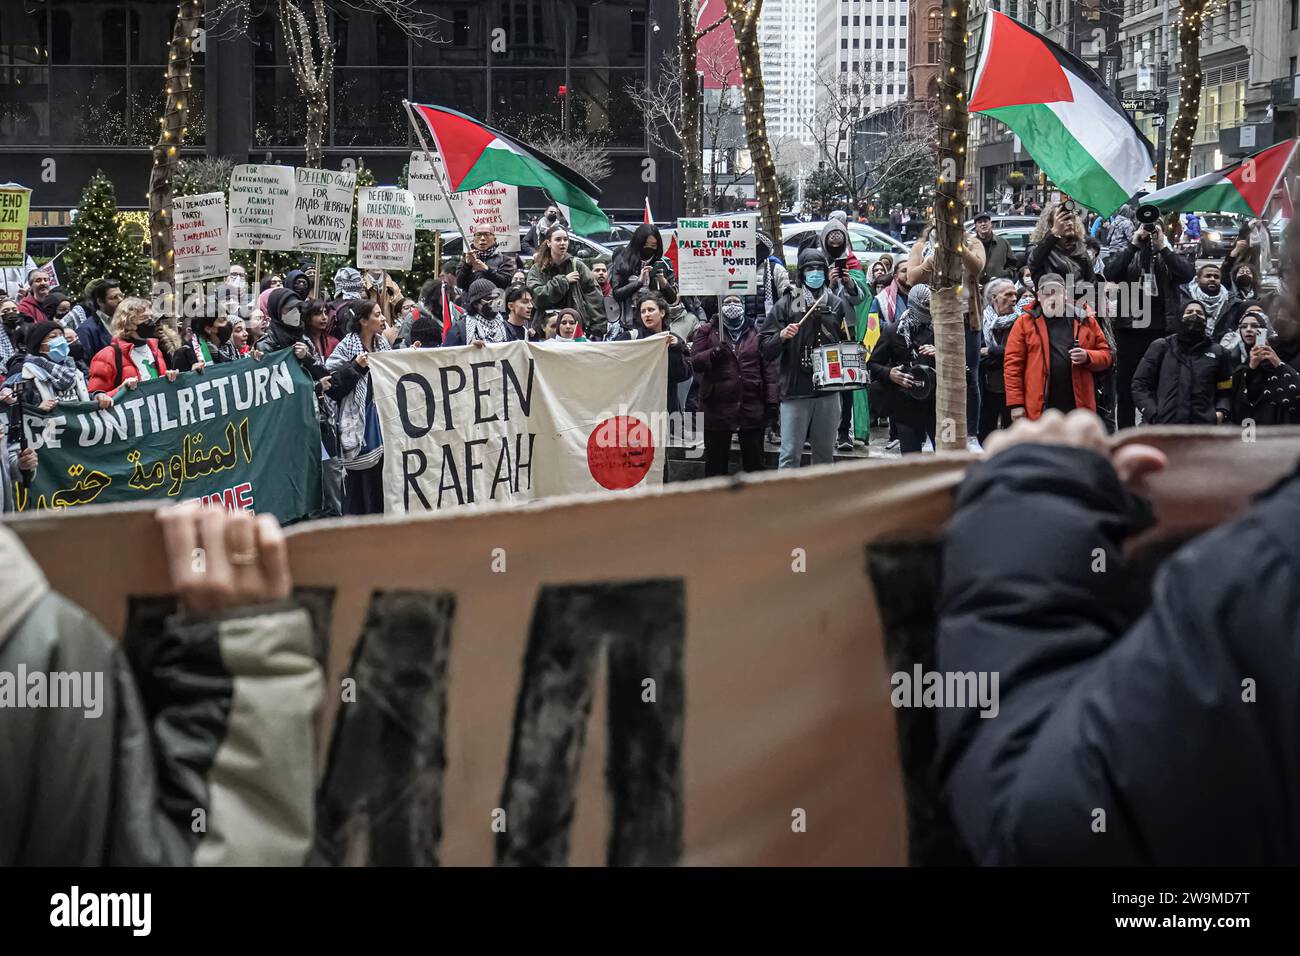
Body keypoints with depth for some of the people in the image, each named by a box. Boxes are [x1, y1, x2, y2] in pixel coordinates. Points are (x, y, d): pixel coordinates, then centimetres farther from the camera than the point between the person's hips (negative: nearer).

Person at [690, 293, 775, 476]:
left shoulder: (756, 332, 11)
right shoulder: (707, 331, 8)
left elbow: (769, 367, 7)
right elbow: (694, 363, 0)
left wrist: (772, 399, -2)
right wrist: (713, 354, -18)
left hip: (751, 408, 1)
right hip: (717, 408, -1)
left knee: (755, 462, 5)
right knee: (715, 463, 4)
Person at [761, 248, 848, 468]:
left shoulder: (836, 304, 11)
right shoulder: (786, 304, 0)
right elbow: (764, 349, -2)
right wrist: (781, 336, -21)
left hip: (828, 392, 4)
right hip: (795, 391, -4)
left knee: (825, 453, 12)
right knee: (790, 455, -6)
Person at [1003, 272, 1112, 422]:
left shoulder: (1085, 320, 10)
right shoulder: (1025, 322, 4)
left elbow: (1106, 355, 14)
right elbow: (1012, 363, 0)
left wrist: (1087, 357, -9)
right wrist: (1015, 404, -7)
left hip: (1079, 407, 2)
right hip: (1040, 409, -2)